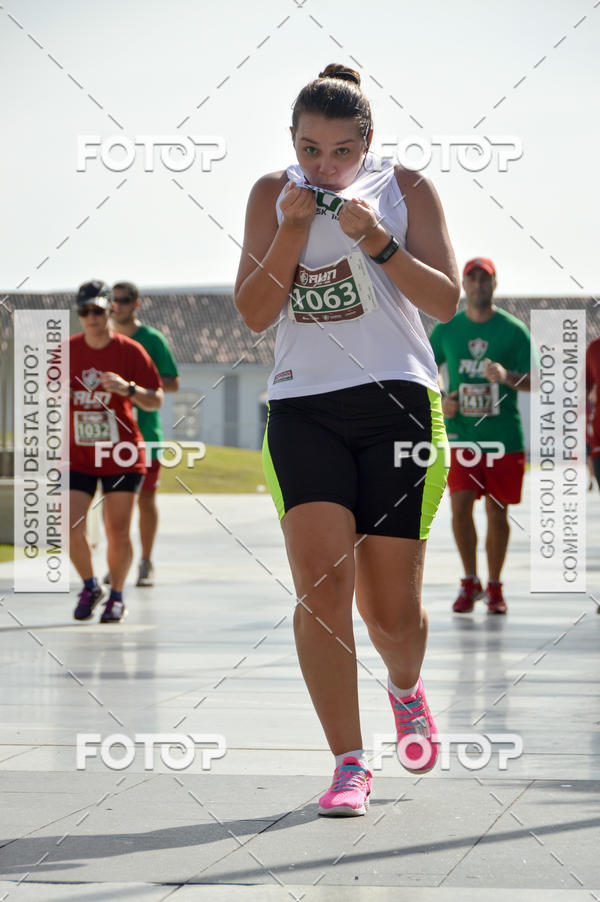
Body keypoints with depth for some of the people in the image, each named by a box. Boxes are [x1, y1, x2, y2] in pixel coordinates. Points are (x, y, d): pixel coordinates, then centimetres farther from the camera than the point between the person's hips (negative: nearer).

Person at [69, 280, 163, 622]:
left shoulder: (130, 351, -6)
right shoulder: (68, 351, 2)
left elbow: (156, 401, -6)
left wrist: (128, 388, -24)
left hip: (122, 456, -2)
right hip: (78, 456, 2)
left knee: (118, 532, -2)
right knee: (73, 529, -8)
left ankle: (117, 596, 19)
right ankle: (90, 587, 17)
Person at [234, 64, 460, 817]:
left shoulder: (405, 190, 4)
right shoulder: (273, 195, 9)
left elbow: (446, 301, -3)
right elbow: (253, 313, 4)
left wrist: (375, 240, -15)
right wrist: (293, 232, -9)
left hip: (398, 404, -1)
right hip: (301, 408, 1)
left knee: (390, 608, 3)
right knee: (321, 583, -16)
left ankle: (406, 686, 38)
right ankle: (349, 764, -12)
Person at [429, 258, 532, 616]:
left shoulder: (514, 330, -2)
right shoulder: (446, 329, 4)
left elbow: (535, 382, -4)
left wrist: (507, 376, -24)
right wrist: (439, 401, -2)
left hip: (504, 436, -1)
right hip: (461, 433, 1)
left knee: (497, 512, 3)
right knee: (460, 505, -9)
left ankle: (494, 586, 17)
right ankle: (470, 582, 7)